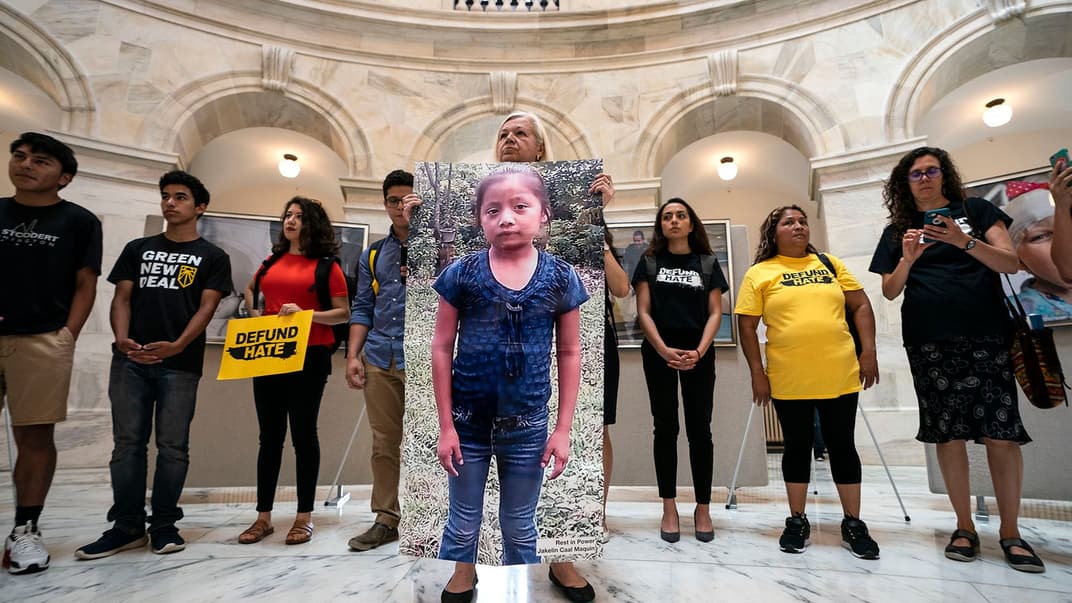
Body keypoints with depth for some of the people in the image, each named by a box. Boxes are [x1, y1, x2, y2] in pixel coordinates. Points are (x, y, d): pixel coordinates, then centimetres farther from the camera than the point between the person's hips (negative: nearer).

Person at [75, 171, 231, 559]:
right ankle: (127, 526, 17)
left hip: (180, 364, -3)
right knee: (128, 443, 6)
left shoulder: (212, 257, 7)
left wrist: (176, 346, -18)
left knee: (172, 446, 1)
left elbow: (206, 307, -3)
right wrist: (122, 339, -9)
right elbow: (122, 299, 10)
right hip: (130, 361, 3)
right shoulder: (138, 249, 17)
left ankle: (164, 525, 14)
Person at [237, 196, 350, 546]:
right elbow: (250, 290, 31)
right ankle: (263, 517, 19)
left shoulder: (327, 266, -1)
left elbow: (343, 313, -4)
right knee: (270, 435, 9)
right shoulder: (272, 262, 14)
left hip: (309, 358, -5)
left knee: (303, 434, 1)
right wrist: (254, 313, 12)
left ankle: (304, 517, 13)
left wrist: (306, 314, -17)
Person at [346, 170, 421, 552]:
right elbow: (362, 308, 15)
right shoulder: (373, 255, 17)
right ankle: (387, 519, 22)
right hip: (379, 359, 4)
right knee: (384, 442, 10)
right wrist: (353, 355, 6)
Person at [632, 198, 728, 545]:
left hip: (698, 355, 1)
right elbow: (643, 312, 1)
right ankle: (669, 508, 13)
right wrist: (663, 350, -12)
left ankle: (703, 508, 16)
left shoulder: (707, 263, 10)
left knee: (699, 430, 3)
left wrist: (699, 351, -12)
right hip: (659, 354, 0)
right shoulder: (649, 262, 8)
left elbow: (715, 313, 4)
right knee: (665, 428, 4)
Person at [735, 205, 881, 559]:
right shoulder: (759, 273, 1)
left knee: (842, 446, 10)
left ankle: (853, 524, 24)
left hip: (840, 376, 3)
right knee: (797, 447, 9)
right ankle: (797, 521, 23)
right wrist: (757, 373, -6)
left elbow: (861, 306, 11)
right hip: (788, 381, -2)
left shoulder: (829, 263, 12)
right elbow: (746, 326, -2)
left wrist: (869, 350, 0)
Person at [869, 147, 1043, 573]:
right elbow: (890, 291, 7)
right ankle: (965, 527, 12)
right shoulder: (897, 231, 13)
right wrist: (908, 257, -10)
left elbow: (1011, 263, 1)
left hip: (986, 336, 0)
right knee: (948, 433, 1)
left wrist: (964, 241, -15)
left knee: (1001, 433, -4)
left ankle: (1010, 532, 10)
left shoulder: (976, 210, 11)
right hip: (929, 342, 1)